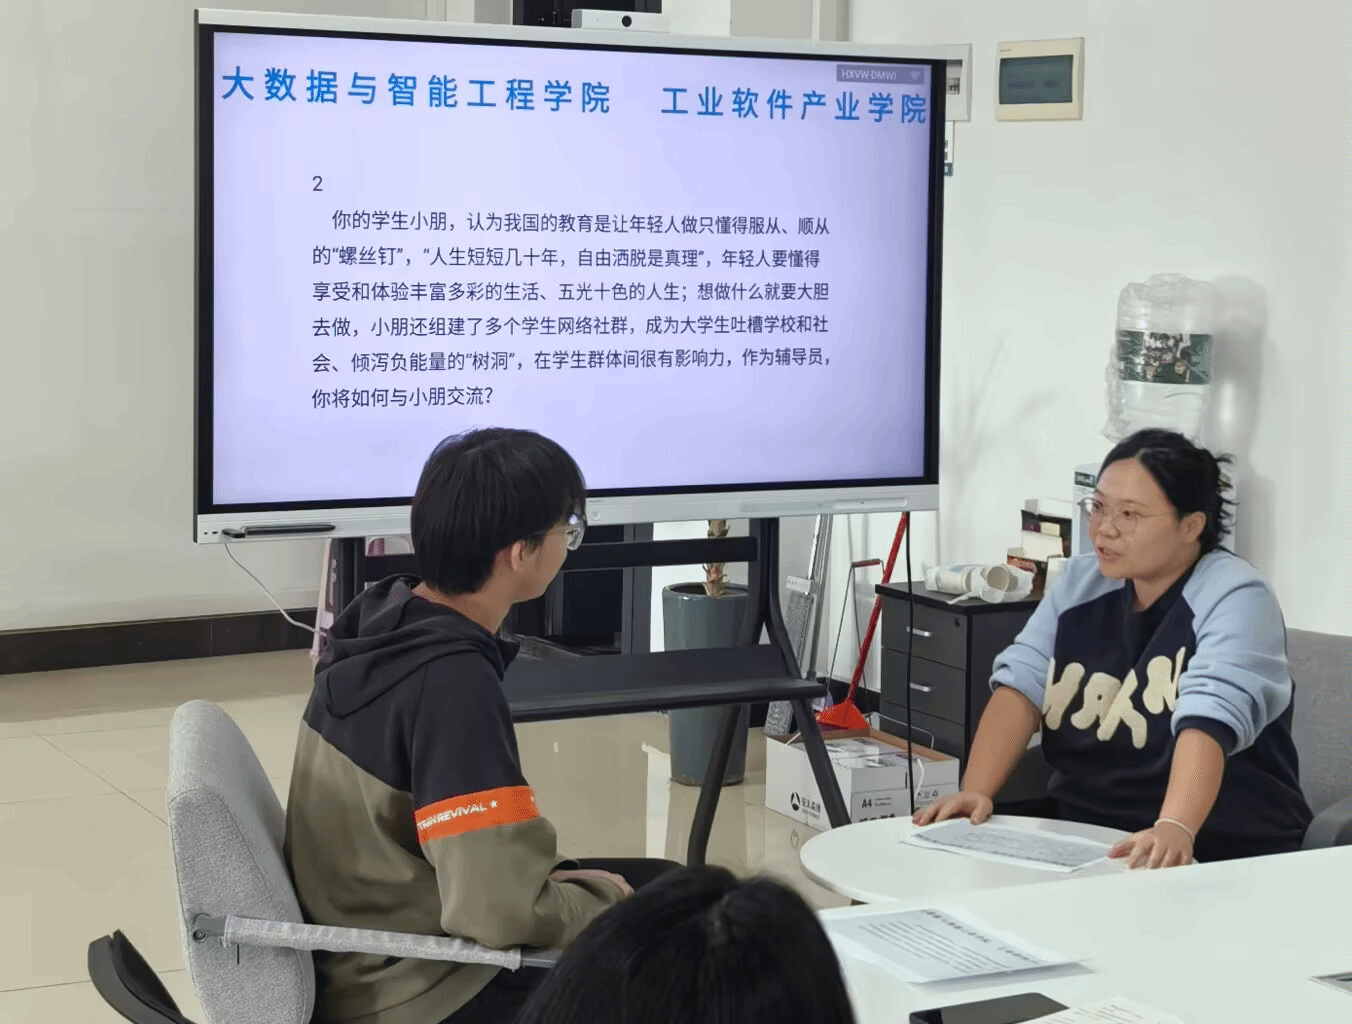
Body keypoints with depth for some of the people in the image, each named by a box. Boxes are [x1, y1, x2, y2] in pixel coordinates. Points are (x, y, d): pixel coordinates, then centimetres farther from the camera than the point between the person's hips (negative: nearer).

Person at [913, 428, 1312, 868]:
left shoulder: (1233, 598, -12)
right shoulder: (1079, 583, 7)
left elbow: (1208, 721, -27)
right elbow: (1021, 686, -2)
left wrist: (1175, 829, -42)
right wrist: (974, 792, -17)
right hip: (1079, 829, 6)